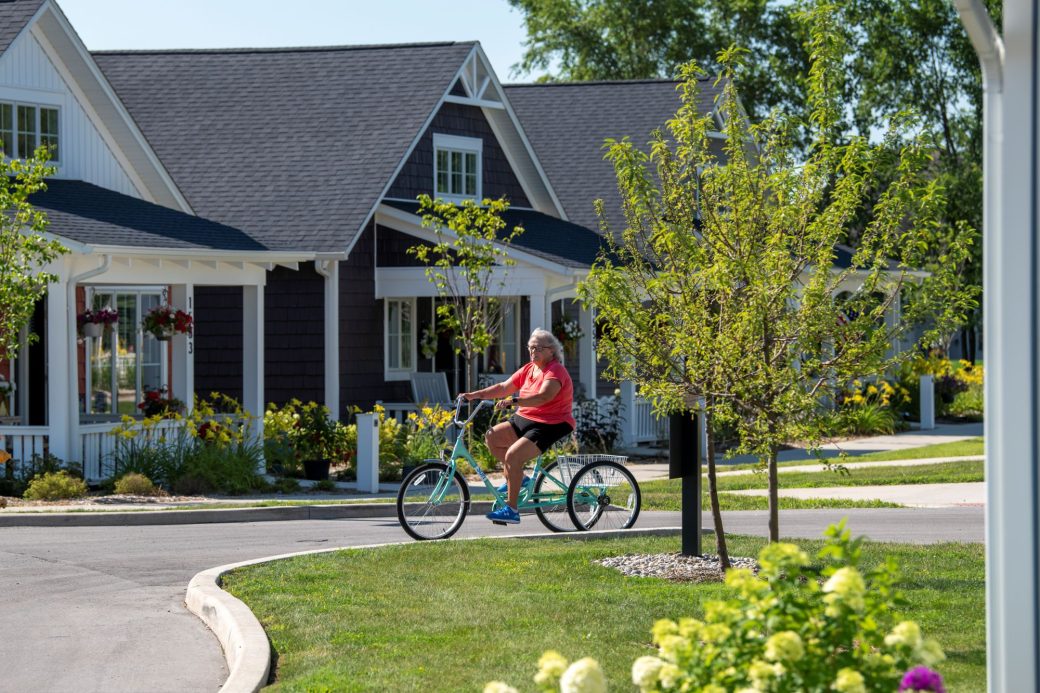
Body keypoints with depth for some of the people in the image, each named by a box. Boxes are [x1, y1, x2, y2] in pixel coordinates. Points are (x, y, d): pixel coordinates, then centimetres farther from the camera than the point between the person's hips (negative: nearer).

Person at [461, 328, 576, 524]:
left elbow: (544, 396, -33)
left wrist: (513, 401, -44)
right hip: (524, 420, 9)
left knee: (513, 455, -24)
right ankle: (516, 478, 6)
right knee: (492, 436, -5)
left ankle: (511, 510, -20)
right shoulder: (528, 369, 12)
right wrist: (475, 395, -1)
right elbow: (503, 387, 11)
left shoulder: (555, 371, -15)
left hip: (551, 425, -9)